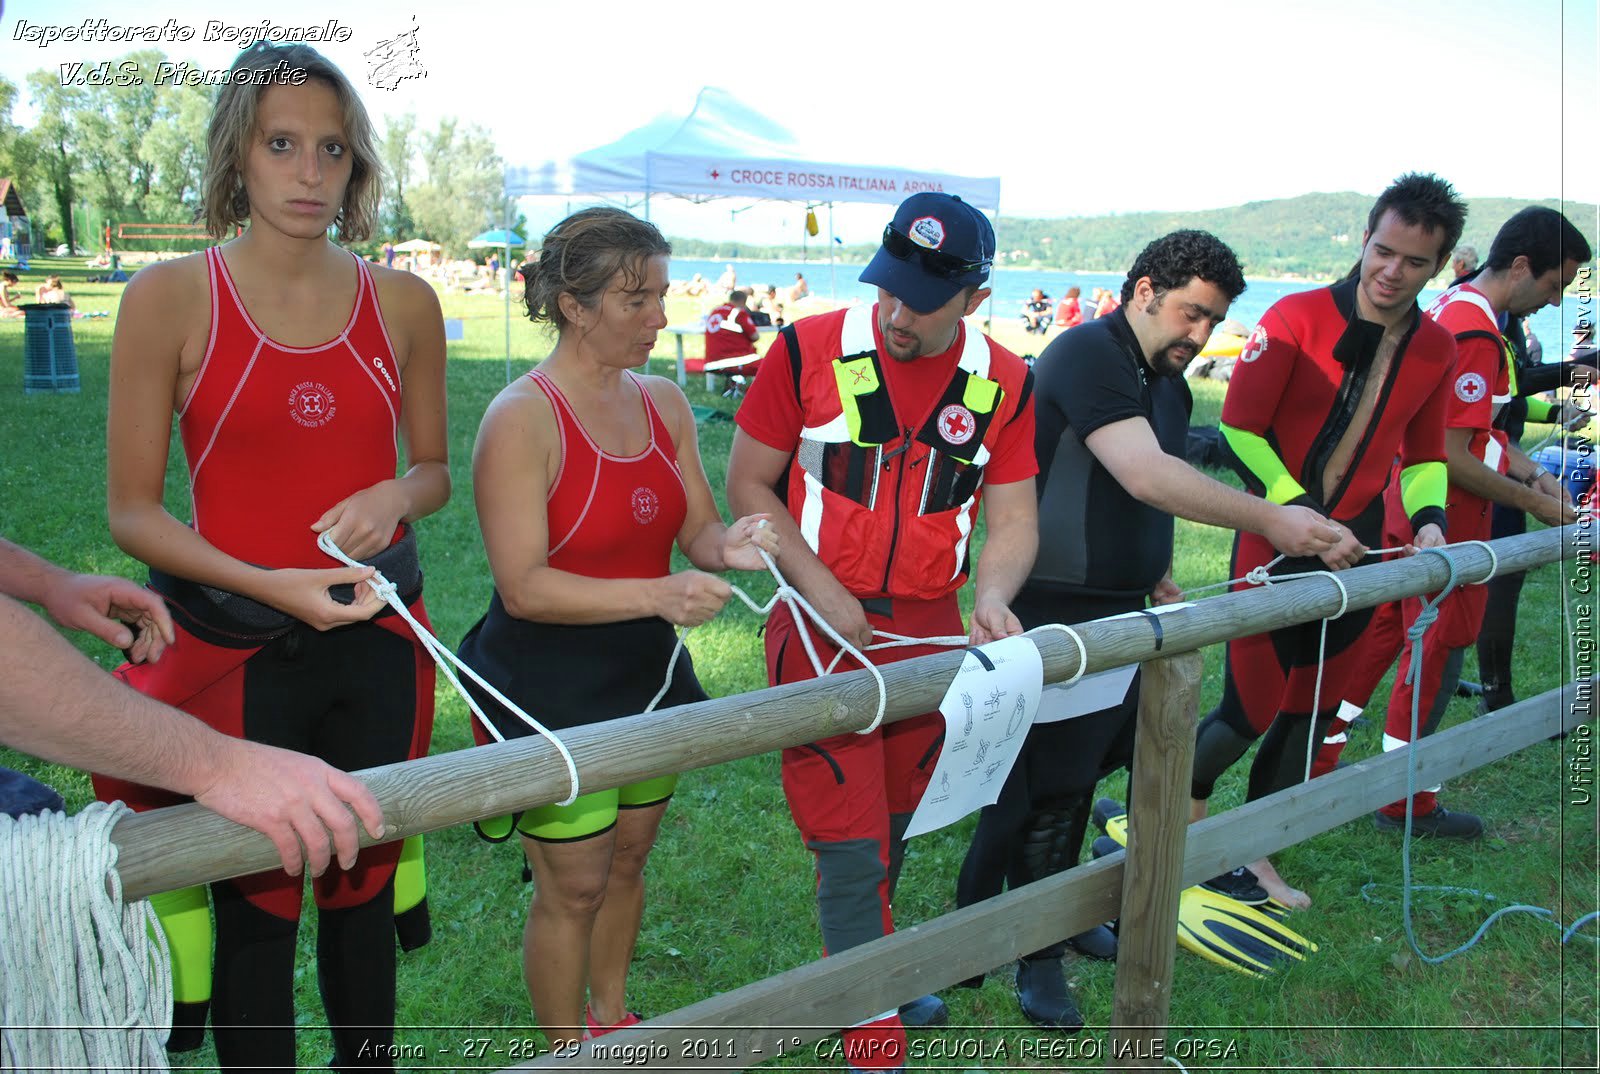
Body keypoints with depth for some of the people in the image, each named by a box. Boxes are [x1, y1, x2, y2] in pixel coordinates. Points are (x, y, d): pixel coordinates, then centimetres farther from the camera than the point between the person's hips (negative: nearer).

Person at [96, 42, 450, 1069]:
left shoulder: (402, 303, 1)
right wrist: (271, 586, -20)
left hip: (377, 641, 3)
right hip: (237, 647, -2)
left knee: (362, 886, 16)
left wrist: (399, 496, -11)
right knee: (256, 906, 8)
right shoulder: (171, 298, -8)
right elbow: (133, 509, -6)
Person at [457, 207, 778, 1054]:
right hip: (550, 689, -6)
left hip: (646, 673, 7)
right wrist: (655, 594, -32)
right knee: (573, 888, 7)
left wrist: (728, 546, -18)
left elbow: (696, 527, 6)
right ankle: (569, 1051, 31)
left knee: (627, 860, 21)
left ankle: (611, 1016, 45)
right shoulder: (522, 418, -19)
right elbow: (523, 587, -22)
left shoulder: (662, 401, 2)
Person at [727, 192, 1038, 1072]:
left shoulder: (1003, 383, -1)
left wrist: (993, 597, -19)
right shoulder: (809, 350, -10)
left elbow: (1013, 518, 2)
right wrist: (821, 589, -14)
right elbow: (748, 483, -5)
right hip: (824, 630, -3)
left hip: (930, 631, 4)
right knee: (848, 844, -2)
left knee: (894, 826, 19)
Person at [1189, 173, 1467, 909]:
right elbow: (1240, 429, -13)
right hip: (1276, 542, -5)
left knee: (1312, 713, 12)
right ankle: (1188, 802, 29)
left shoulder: (1436, 348, 4)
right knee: (1249, 711, -3)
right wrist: (1303, 516, -19)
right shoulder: (1297, 318, -12)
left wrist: (1428, 518, -4)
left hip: (1359, 550, 5)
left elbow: (1424, 455, 15)